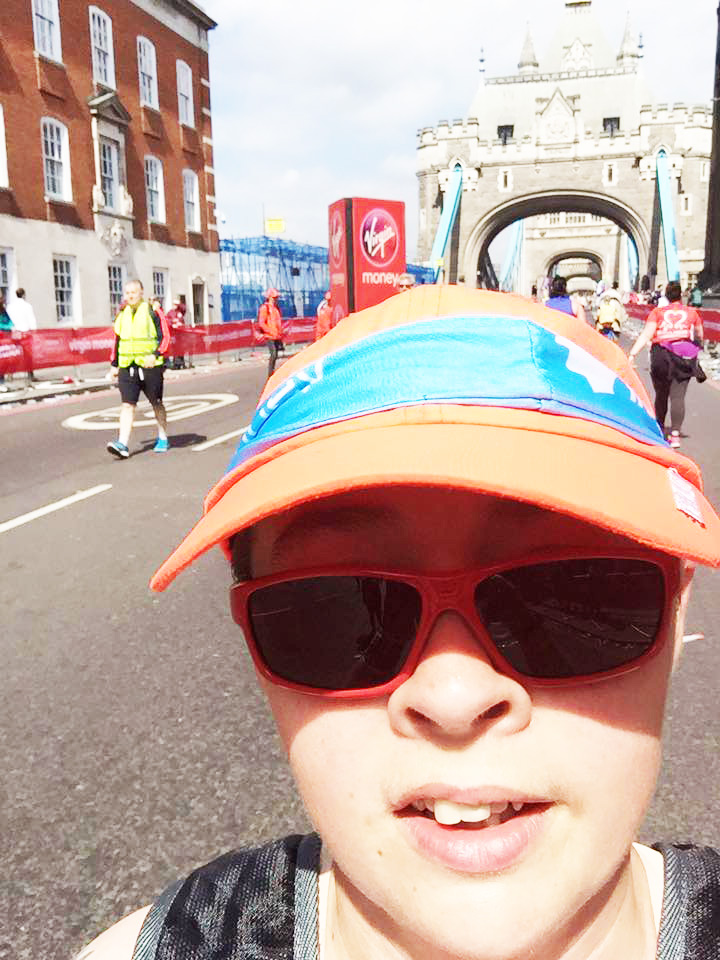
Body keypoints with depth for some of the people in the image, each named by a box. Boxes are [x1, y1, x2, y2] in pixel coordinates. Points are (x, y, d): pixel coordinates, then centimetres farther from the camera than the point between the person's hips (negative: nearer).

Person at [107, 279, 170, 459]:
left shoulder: (152, 311, -3)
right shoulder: (122, 314, 14)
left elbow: (165, 337, -6)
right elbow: (117, 340, 21)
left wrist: (155, 355, -20)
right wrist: (114, 364, 20)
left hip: (149, 366, -4)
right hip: (127, 367, 4)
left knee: (157, 404, 10)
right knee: (127, 405, -6)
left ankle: (162, 439, 26)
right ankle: (123, 445, -13)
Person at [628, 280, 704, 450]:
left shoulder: (657, 312, 6)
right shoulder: (692, 312, 12)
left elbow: (645, 335, -6)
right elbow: (699, 337, 23)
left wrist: (632, 354, -12)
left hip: (661, 354, 0)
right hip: (685, 356, 0)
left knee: (661, 394, 15)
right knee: (678, 396, -3)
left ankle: (660, 430, 29)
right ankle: (675, 434, -13)